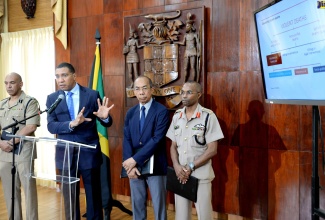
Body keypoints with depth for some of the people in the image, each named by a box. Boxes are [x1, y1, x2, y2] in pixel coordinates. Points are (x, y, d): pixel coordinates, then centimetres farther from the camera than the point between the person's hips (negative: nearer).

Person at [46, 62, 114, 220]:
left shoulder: (92, 95, -3)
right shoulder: (52, 98, 3)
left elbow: (107, 123, -1)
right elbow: (51, 126, -8)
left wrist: (105, 117, -24)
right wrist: (72, 124, -25)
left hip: (89, 153, -2)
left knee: (93, 196, 11)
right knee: (69, 198, 14)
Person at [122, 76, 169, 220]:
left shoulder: (161, 111, -8)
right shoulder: (130, 113, 9)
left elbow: (157, 139, -17)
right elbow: (126, 140, 3)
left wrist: (135, 159, -19)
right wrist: (130, 165, -11)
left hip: (155, 166, -4)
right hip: (134, 166, 5)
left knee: (158, 205, 6)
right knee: (137, 204, 14)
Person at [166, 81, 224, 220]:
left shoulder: (208, 116, -9)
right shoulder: (177, 116, 6)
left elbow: (212, 150, -10)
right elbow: (173, 146, 10)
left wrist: (190, 167, -12)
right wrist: (177, 166, -7)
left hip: (201, 175, -4)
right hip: (180, 174, 4)